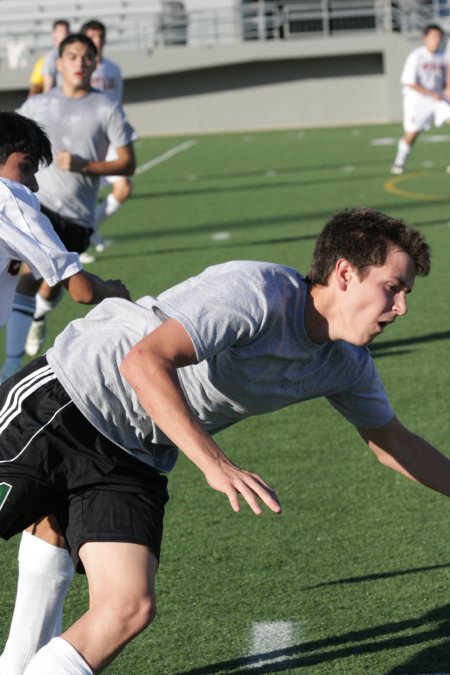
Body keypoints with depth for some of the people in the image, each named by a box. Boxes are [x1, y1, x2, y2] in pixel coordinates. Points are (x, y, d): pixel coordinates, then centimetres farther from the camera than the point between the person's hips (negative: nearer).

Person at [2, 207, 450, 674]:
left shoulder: (348, 366, 2)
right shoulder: (256, 293, -25)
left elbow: (391, 440, 21)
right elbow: (144, 362, -36)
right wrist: (215, 465, -43)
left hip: (132, 463, 7)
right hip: (62, 402, -7)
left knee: (128, 608, -12)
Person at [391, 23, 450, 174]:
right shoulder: (416, 57, -13)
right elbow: (410, 82, -16)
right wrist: (431, 94, -20)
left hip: (438, 97, 4)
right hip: (416, 98, -4)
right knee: (411, 133, -2)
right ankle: (400, 162, 23)